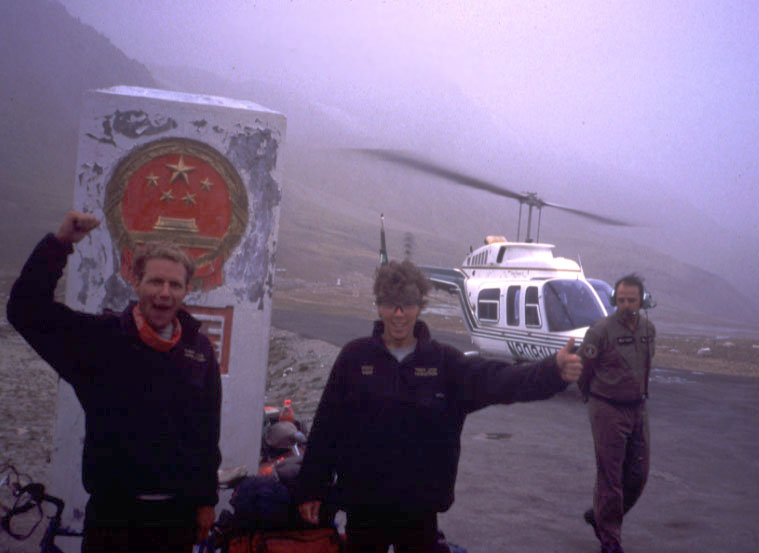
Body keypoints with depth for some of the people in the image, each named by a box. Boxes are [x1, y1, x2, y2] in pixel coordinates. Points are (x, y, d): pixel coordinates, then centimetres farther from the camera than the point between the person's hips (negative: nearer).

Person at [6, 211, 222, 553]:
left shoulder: (200, 349, 2)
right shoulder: (100, 338, -4)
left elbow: (208, 431, 5)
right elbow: (26, 309, -12)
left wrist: (206, 500, 6)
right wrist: (60, 242, -20)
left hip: (177, 513, 2)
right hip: (113, 511, -2)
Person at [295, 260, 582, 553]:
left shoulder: (443, 361, -3)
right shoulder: (355, 356, -4)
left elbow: (497, 378, -17)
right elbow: (326, 425, -2)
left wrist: (554, 371, -35)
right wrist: (311, 488, -2)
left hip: (420, 509, 1)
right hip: (363, 505, -1)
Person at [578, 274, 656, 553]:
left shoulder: (649, 328, 5)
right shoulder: (600, 331, -15)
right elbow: (584, 372, -4)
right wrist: (594, 397, 9)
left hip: (638, 408, 6)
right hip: (608, 411, -6)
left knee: (638, 474, 10)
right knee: (610, 475, -1)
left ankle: (599, 516, 31)